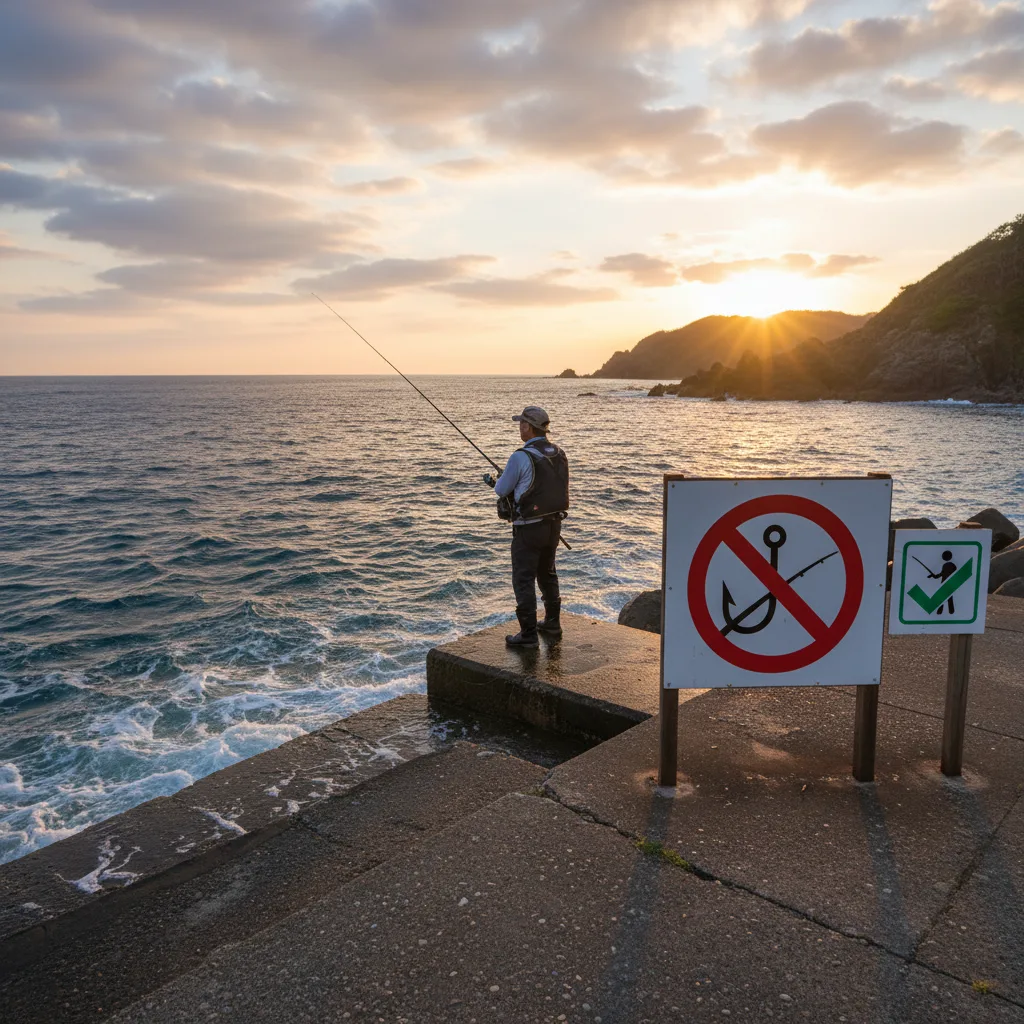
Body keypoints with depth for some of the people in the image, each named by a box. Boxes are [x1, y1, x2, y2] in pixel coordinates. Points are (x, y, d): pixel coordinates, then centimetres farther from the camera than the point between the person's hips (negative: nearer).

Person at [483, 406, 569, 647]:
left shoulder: (521, 457, -18)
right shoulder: (559, 454, 4)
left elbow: (502, 490, -7)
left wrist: (492, 481, 16)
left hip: (529, 528, -7)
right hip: (554, 524, 7)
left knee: (524, 579, 2)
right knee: (547, 574, 22)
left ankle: (528, 634, 5)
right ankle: (552, 624, 32)